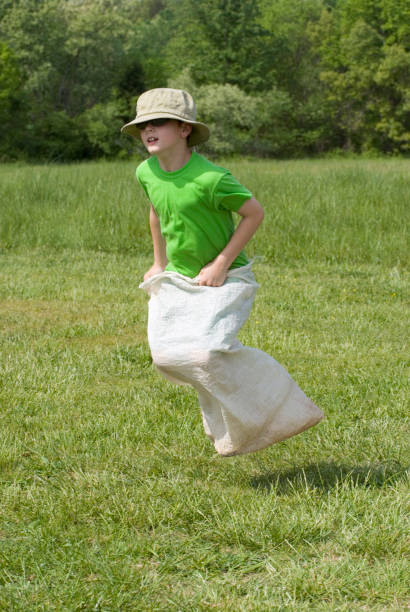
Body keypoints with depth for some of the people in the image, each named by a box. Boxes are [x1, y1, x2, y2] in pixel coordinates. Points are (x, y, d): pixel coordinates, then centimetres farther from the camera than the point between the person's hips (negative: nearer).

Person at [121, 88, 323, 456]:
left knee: (207, 352, -21)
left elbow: (254, 213, -16)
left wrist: (221, 264, -17)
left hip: (223, 279, -7)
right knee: (166, 353, -5)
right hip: (176, 279, 7)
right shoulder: (147, 173, -3)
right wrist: (159, 264, 21)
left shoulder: (210, 179, -25)